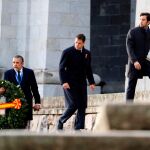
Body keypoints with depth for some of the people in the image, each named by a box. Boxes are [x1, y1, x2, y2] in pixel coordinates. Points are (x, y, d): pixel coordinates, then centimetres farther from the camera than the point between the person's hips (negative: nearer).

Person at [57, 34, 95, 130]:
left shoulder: (87, 53, 11)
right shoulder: (67, 52, -4)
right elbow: (61, 68, -6)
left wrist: (91, 82, 10)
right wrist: (64, 82, -17)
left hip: (82, 84, 5)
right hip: (70, 84, -5)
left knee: (82, 106, -2)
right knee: (73, 105, -12)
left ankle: (79, 128, 1)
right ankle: (61, 122, 8)